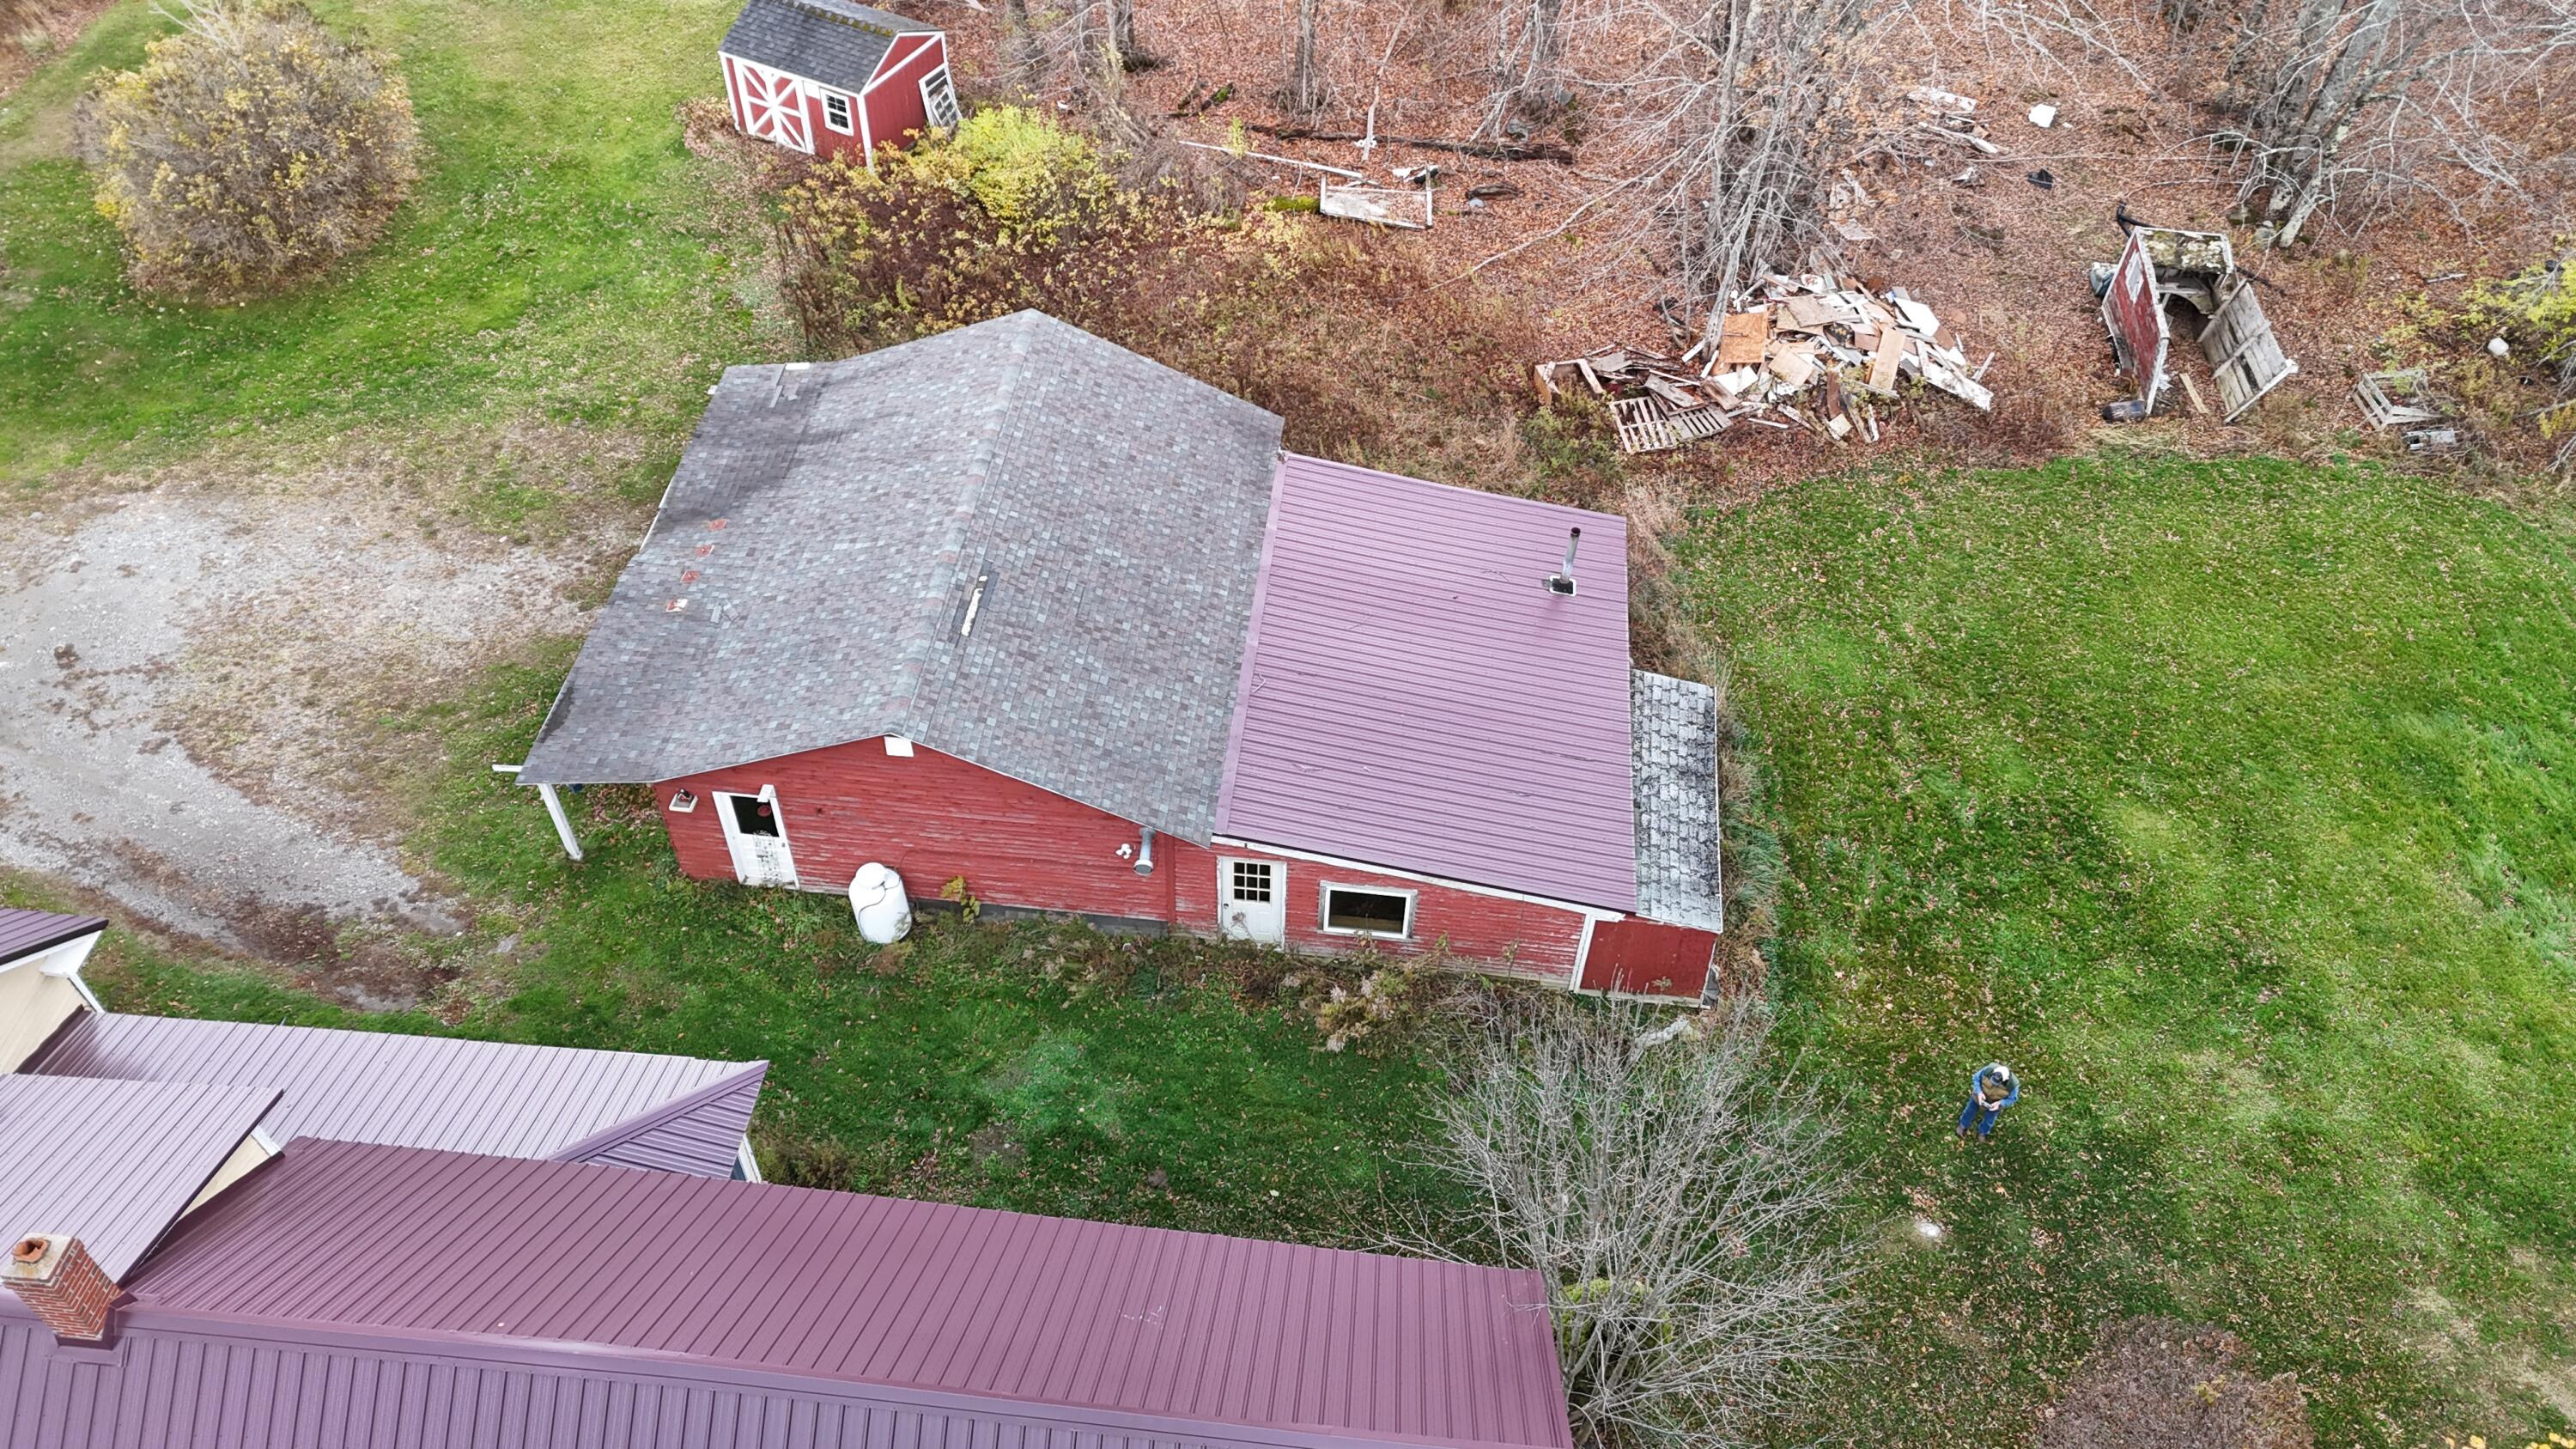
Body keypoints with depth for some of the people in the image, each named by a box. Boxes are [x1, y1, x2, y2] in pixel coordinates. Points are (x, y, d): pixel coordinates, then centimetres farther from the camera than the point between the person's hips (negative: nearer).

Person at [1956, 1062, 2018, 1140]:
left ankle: (1983, 1132, 61)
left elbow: (2012, 1098, -18)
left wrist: (2000, 1104, -35)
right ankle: (1964, 1124, 60)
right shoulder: (1989, 1069, -40)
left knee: (1989, 1120, 27)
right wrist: (1979, 1092, -37)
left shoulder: (2013, 1085, -40)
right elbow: (1976, 1078, -21)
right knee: (1970, 1110, 27)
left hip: (1994, 1104, -1)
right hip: (1980, 1095, 1)